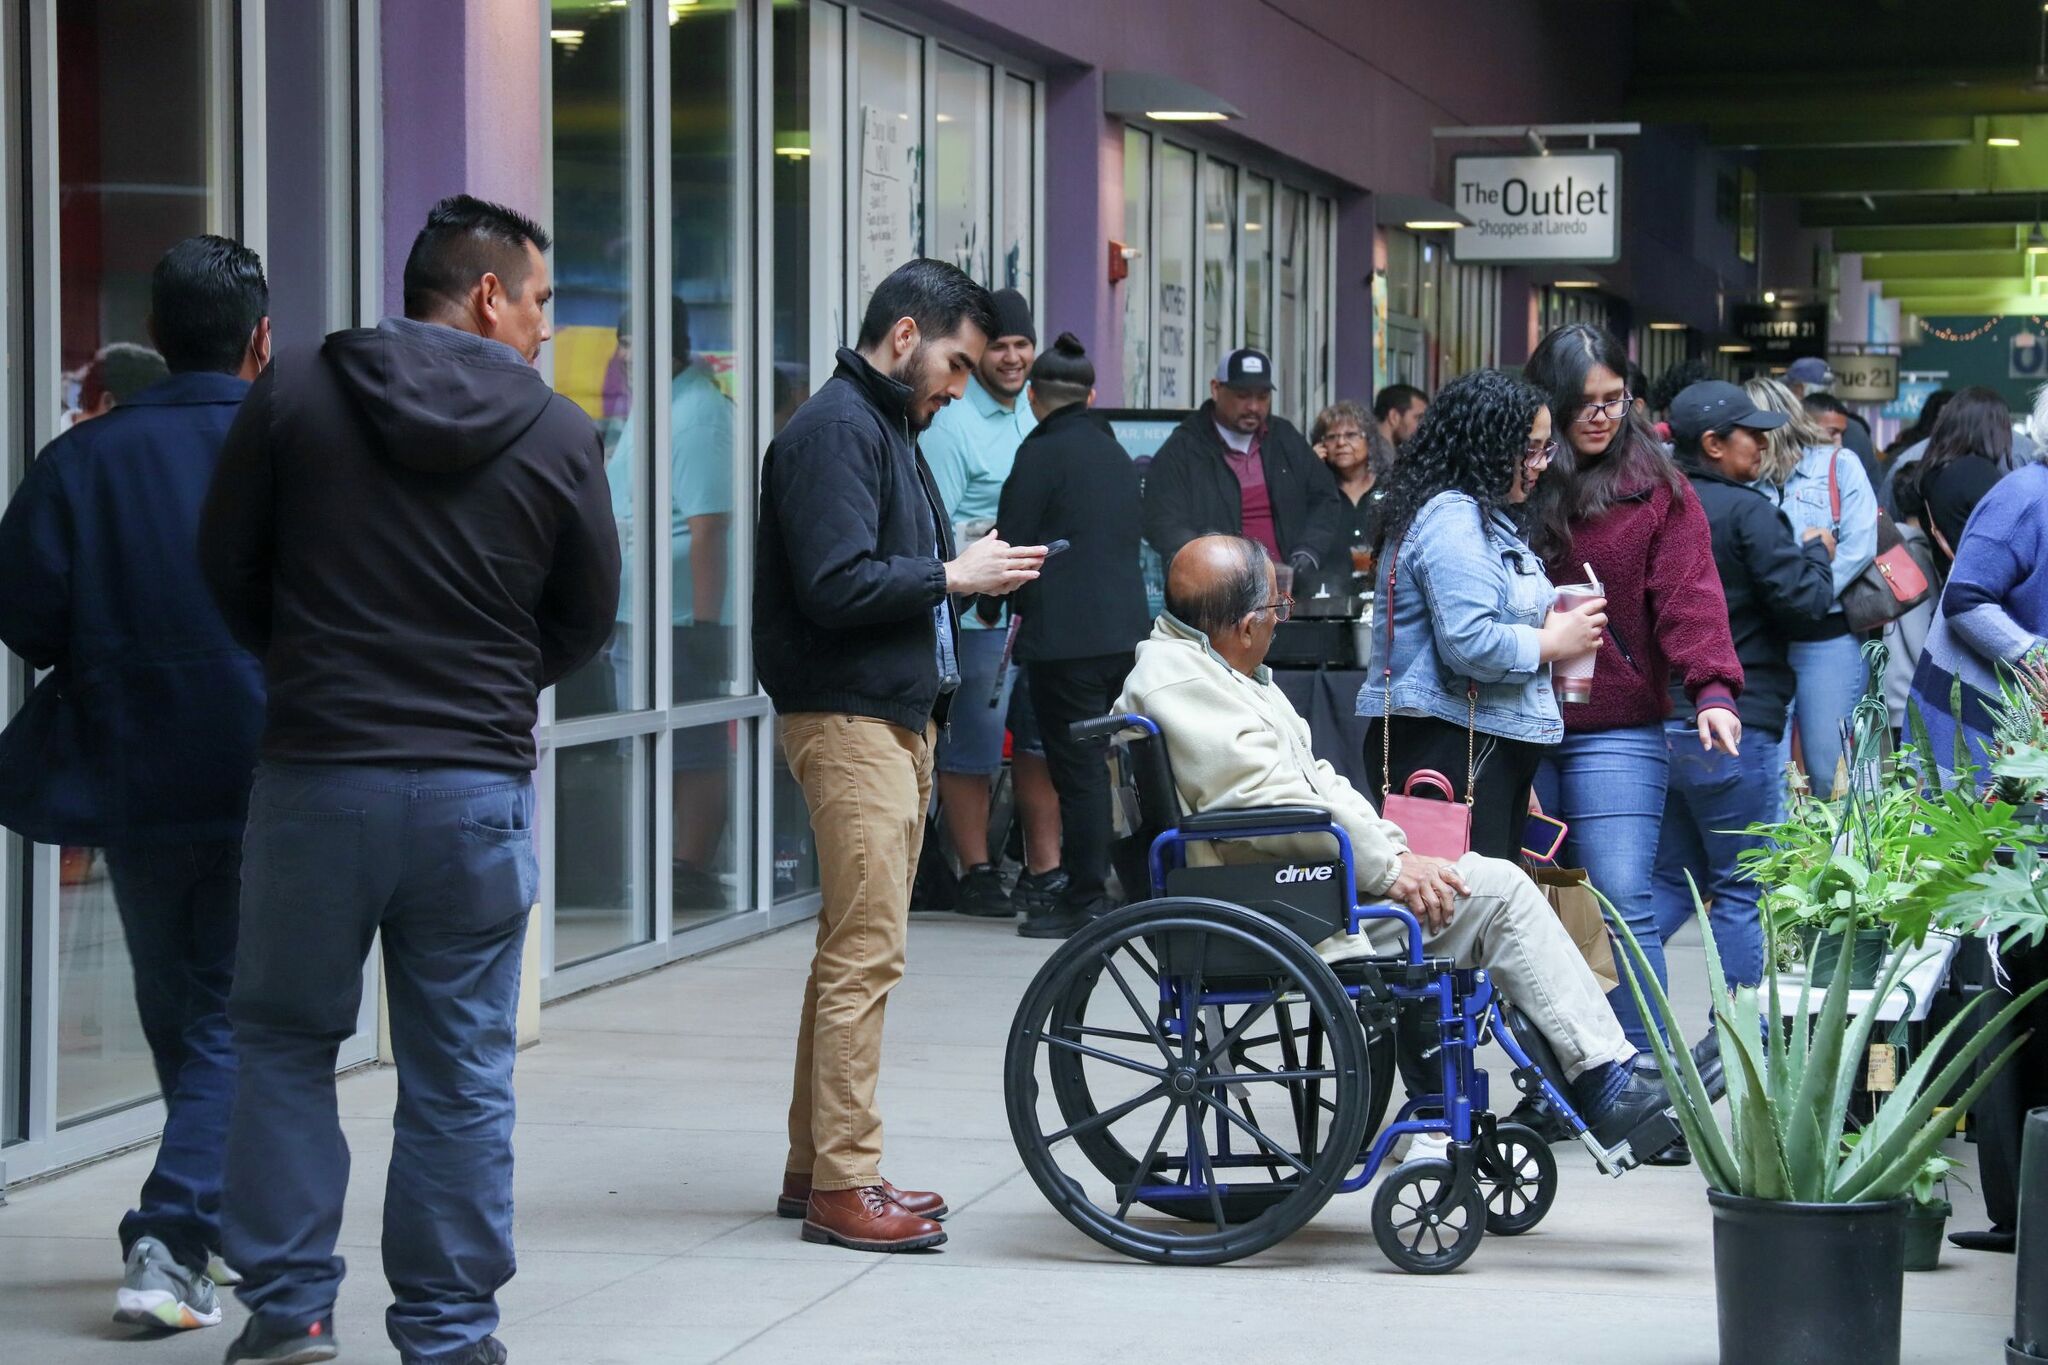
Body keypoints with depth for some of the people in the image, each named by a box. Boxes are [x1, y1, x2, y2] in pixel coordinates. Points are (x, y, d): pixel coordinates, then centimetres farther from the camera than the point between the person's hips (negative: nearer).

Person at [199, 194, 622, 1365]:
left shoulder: (294, 395, -1)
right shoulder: (559, 434, -1)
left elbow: (229, 571, 6)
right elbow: (587, 621, 7)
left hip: (317, 773, 0)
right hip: (479, 785, 0)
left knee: (286, 1042, 14)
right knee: (462, 1073, 8)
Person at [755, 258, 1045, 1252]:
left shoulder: (888, 425, 20)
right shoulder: (835, 429, -13)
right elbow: (836, 586, -22)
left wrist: (969, 566, 6)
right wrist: (952, 577, -13)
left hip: (897, 715, 11)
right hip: (849, 719, -11)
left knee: (854, 950, 13)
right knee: (865, 953, -10)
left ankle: (816, 1165, 19)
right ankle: (842, 1183, -7)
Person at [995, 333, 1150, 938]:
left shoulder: (1042, 453, -8)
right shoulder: (1116, 455, 15)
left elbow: (1012, 545, -9)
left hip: (1065, 635, -7)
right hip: (1126, 631, 7)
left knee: (1077, 769, -4)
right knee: (1096, 765, 12)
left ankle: (1084, 900, -1)